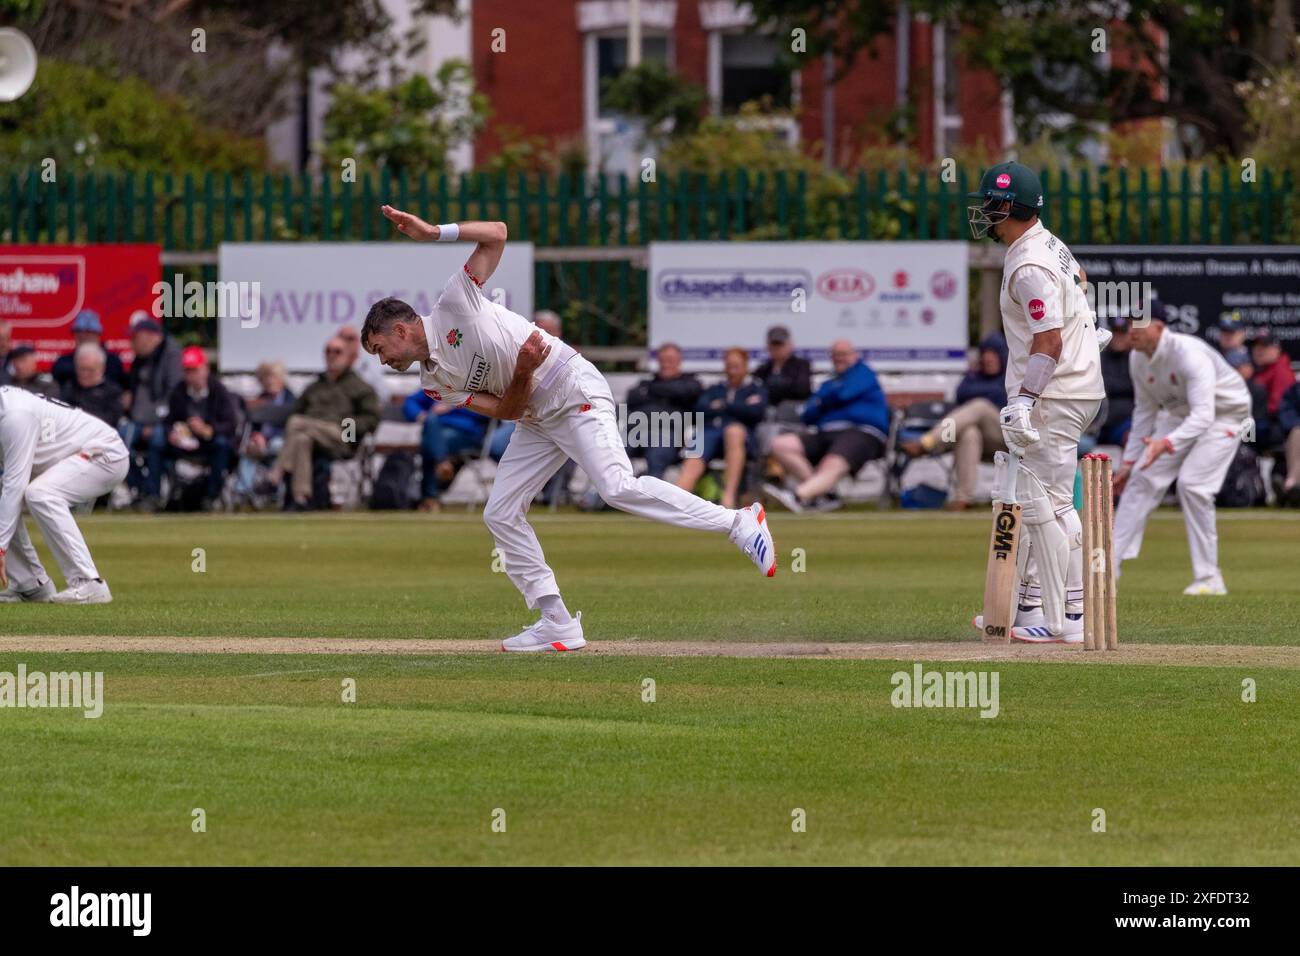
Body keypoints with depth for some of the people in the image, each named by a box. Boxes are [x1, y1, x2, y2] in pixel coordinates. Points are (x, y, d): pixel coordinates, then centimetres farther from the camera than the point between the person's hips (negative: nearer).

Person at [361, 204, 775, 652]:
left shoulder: (454, 306, -8)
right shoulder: (435, 384, 9)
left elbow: (496, 234, -14)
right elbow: (507, 411, 0)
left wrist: (434, 232, -23)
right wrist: (522, 373, -20)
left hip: (574, 392, -9)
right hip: (534, 421, 9)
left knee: (618, 488, -25)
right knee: (500, 515, 3)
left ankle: (739, 522, -22)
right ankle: (557, 622, 4)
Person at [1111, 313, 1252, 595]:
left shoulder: (1190, 354, -34)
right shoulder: (1138, 359, -9)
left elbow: (1203, 415, -43)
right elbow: (1145, 411, 5)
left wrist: (1166, 443, -58)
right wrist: (1129, 460, 1)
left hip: (1225, 416, -7)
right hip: (1180, 416, 7)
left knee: (1192, 482, -22)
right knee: (1142, 477, -4)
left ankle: (1209, 579, -14)